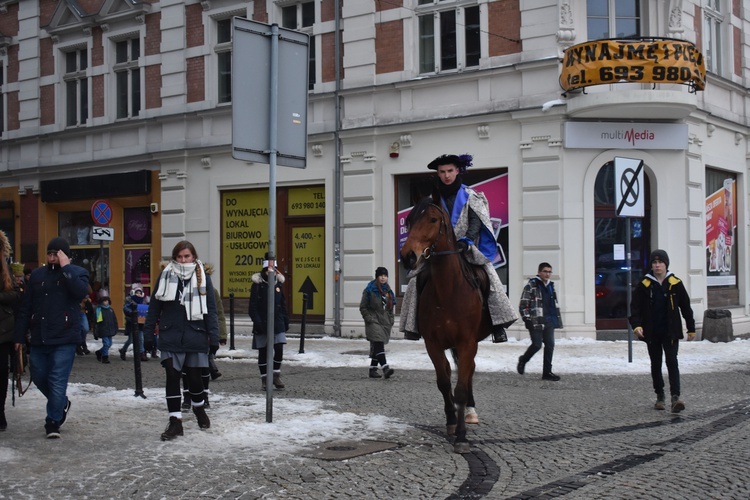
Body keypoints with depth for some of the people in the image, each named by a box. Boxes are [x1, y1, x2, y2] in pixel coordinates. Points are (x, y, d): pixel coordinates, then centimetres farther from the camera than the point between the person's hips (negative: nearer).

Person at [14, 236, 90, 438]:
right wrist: (20, 336, 8)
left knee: (57, 382, -5)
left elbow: (81, 292, -24)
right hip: (39, 339, 5)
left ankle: (53, 421, 6)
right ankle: (62, 403, 38)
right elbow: (25, 308, 11)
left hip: (64, 340, -5)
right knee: (39, 377, 14)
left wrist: (66, 268, -20)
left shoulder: (77, 273, -1)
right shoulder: (37, 274, 10)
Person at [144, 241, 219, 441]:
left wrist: (214, 337, -6)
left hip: (195, 335, 0)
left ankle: (199, 408, 38)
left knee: (195, 376, 10)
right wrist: (148, 333, 5)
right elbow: (154, 306, 7)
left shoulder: (203, 278, 1)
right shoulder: (165, 276, 4)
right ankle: (175, 420, 4)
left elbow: (211, 309, 0)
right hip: (171, 336, 0)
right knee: (172, 376, -3)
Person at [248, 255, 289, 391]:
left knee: (279, 350, -4)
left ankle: (276, 376, 12)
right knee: (263, 352, 4)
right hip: (262, 324, -3)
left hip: (277, 323, 3)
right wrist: (257, 321, -15)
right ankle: (264, 380, 14)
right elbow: (253, 306, -7)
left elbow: (283, 305, 15)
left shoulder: (278, 284, 9)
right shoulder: (257, 285, -5)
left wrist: (286, 321, 12)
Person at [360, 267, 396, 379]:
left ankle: (373, 369, 17)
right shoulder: (370, 290, -5)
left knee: (376, 347, 11)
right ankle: (385, 368, -30)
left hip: (385, 322, 6)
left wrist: (391, 319, 12)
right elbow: (363, 307, -3)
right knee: (379, 345, -19)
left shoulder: (388, 291, 14)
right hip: (374, 322, -6)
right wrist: (369, 319, -12)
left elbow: (390, 307, 23)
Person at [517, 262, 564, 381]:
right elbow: (523, 304, -9)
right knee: (537, 345, -7)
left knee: (550, 345, 3)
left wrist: (558, 319, 19)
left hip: (549, 322, 7)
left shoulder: (550, 286, 15)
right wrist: (527, 319, -15)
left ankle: (547, 372, 10)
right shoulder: (531, 286, -7)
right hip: (536, 321, -7)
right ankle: (523, 360, 22)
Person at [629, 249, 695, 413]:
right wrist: (636, 326, -18)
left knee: (672, 362, -12)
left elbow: (686, 307, 6)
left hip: (671, 332, -2)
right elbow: (635, 307, -3)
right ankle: (660, 396, 21)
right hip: (652, 333, 2)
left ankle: (675, 397, -18)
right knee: (656, 365, 10)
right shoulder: (644, 285, 0)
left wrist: (691, 329, 8)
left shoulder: (675, 283, -1)